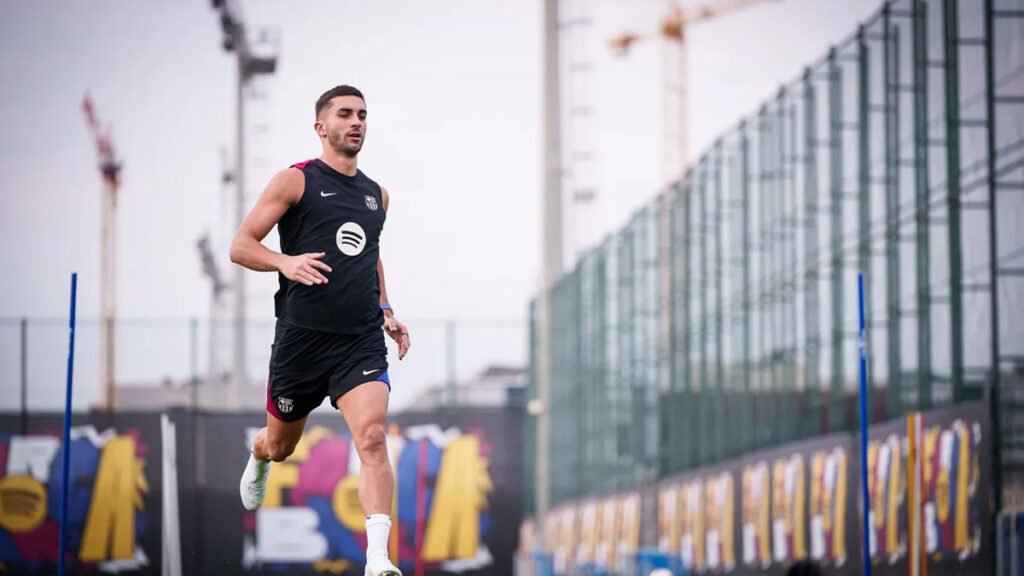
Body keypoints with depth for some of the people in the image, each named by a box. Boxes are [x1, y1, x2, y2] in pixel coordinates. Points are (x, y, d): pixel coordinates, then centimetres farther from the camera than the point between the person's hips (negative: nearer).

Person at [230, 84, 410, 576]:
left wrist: (385, 310, 18)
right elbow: (240, 246, -5)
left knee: (372, 438, -19)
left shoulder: (377, 195, 14)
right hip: (301, 336, -2)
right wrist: (285, 262, -23)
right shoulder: (295, 181, -2)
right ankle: (257, 459, 55)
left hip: (361, 341, 2)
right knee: (280, 445, 16)